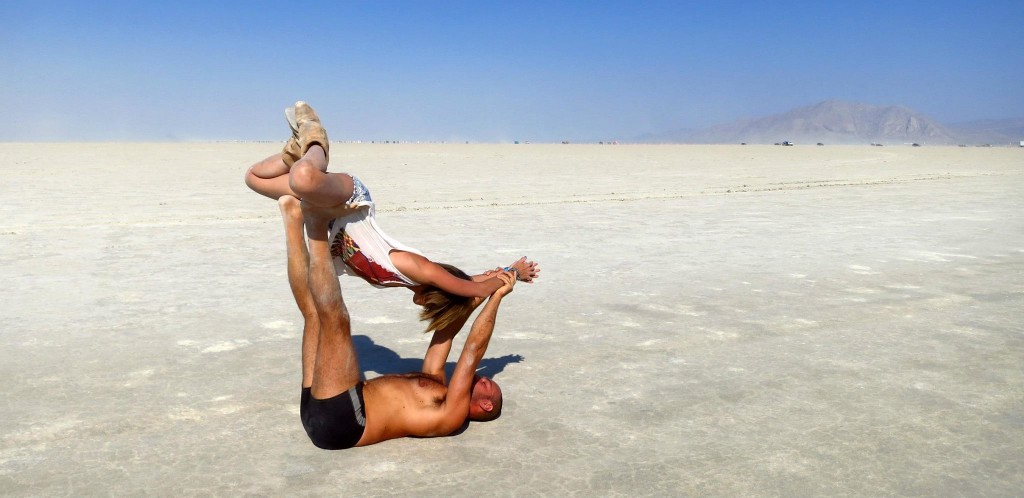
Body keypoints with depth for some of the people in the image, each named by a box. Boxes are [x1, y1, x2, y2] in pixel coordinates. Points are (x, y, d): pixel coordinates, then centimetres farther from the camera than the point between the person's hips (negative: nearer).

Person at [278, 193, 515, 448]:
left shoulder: (453, 412, 0)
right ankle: (294, 216, 0)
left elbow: (474, 350, -7)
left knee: (335, 319, -23)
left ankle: (316, 220, -13)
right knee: (315, 313, 12)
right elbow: (444, 334, 29)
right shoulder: (436, 387, 26)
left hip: (339, 419, -8)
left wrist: (495, 296, -1)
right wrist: (474, 300, 22)